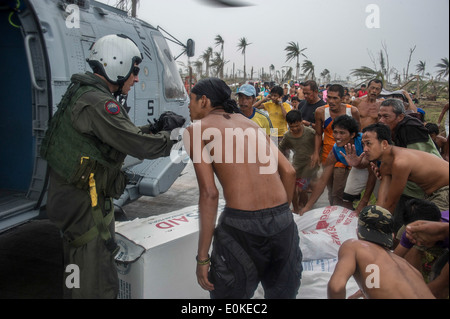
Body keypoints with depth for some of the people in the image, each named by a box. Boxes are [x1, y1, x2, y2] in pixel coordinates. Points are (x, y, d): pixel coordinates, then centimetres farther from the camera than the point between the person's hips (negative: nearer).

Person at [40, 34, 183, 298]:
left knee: (81, 274, 26)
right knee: (99, 286, -1)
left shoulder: (84, 93, 12)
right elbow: (137, 144, -26)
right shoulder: (97, 102, -22)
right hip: (85, 204, -11)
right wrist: (171, 138, -9)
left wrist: (155, 127, 7)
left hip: (76, 196, 11)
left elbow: (120, 135, 16)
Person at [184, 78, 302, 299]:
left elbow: (209, 194, -8)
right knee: (282, 293, 23)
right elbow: (288, 172, 11)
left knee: (230, 292, 16)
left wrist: (202, 257, -4)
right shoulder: (250, 123, 18)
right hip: (283, 220, 6)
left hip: (241, 224, -5)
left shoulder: (196, 130, 3)